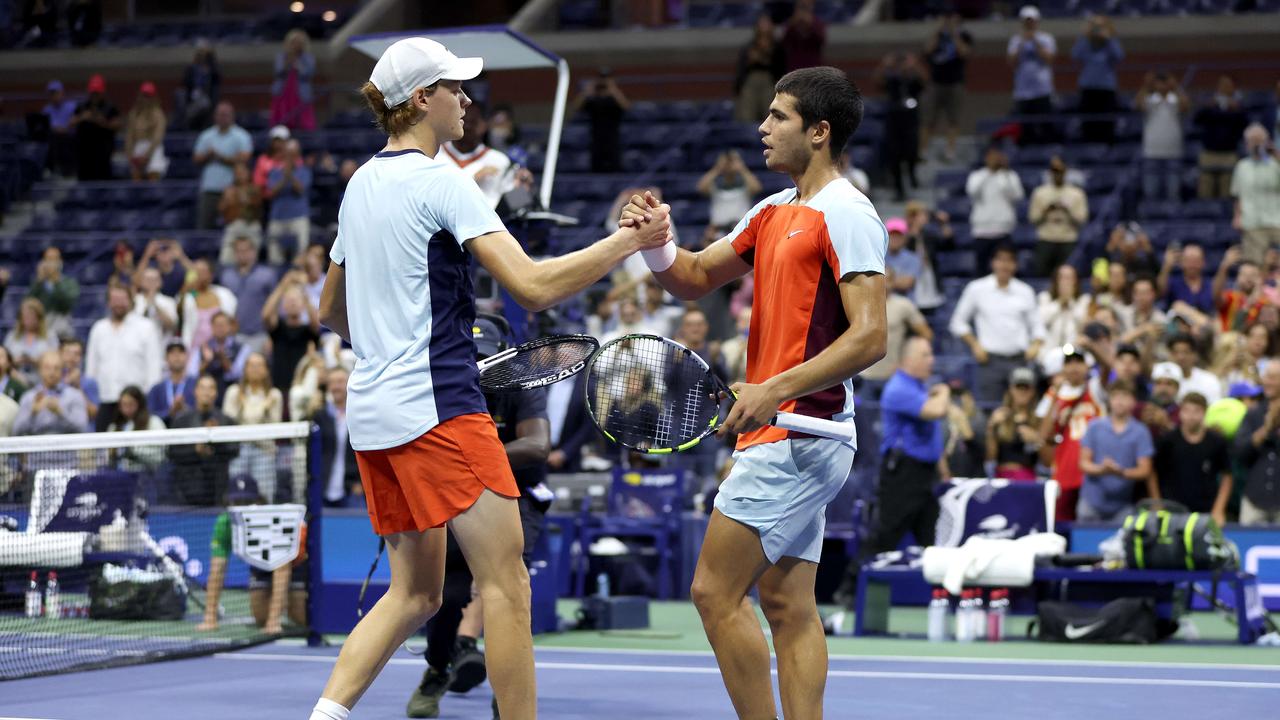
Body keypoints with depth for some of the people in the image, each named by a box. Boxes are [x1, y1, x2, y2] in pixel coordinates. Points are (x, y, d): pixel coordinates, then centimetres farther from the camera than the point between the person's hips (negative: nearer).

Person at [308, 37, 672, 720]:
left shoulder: (362, 184, 15)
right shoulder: (440, 181, -10)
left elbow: (331, 309, 25)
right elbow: (534, 285, -19)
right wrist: (628, 241, -10)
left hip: (372, 409, 9)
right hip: (437, 405, -9)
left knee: (415, 593, 12)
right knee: (506, 585, -5)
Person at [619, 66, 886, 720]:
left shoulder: (846, 214, -13)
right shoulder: (774, 212, 16)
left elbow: (870, 337, -20)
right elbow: (694, 278, 21)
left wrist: (776, 390, -27)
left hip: (799, 433, -10)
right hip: (788, 438, 10)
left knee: (716, 592, -9)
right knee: (787, 606, 8)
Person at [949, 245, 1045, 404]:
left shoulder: (1025, 292, 10)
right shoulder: (977, 289, 4)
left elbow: (1037, 325, 16)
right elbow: (958, 322, 9)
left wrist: (1036, 345, -3)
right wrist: (975, 345, -2)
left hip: (1019, 360, 2)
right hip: (991, 360, -2)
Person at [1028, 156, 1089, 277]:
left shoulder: (1077, 194, 4)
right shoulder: (1040, 193, 7)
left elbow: (1081, 223, 2)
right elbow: (1033, 220, 6)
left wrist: (1067, 212, -14)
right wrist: (1046, 212, -11)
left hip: (1068, 243, -1)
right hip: (1045, 241, 1)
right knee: (1040, 275, -3)